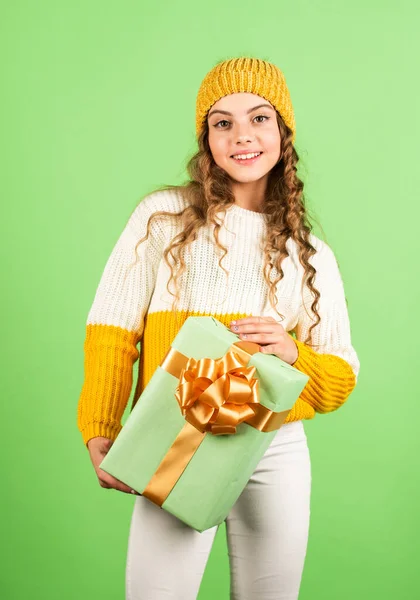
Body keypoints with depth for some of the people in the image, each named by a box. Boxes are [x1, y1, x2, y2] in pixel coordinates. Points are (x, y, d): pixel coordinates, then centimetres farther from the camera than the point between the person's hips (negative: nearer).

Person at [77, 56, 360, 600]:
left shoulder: (312, 255, 10)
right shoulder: (164, 216, 3)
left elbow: (341, 382, 10)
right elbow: (112, 330, -1)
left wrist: (293, 353, -10)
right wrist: (99, 433, -11)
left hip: (276, 454, 3)